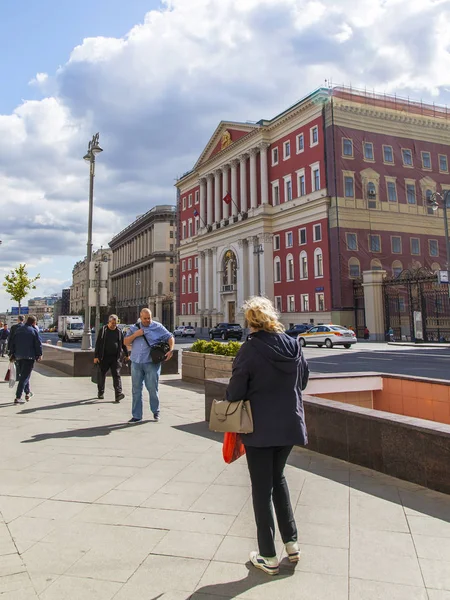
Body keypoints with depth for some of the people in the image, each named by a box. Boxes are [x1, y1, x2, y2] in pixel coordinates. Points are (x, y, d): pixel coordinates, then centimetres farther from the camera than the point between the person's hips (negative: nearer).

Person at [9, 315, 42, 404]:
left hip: (18, 357, 6)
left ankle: (27, 393, 33)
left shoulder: (18, 330, 10)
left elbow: (12, 343, 11)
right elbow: (38, 344, -9)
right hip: (29, 357, -6)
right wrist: (39, 355, 2)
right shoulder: (33, 331, -7)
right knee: (25, 377, -5)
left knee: (23, 375, 22)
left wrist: (12, 354, 14)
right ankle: (18, 397, -10)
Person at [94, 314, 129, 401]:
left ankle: (118, 394, -15)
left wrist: (126, 354, 18)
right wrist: (96, 356, -5)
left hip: (115, 357, 1)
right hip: (104, 357, -1)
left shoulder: (119, 332, 9)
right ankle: (100, 393, 26)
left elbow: (123, 344, 17)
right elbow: (98, 344, 0)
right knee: (102, 375, 9)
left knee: (116, 375, -8)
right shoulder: (103, 330, 2)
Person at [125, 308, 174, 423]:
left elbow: (170, 337, 3)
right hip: (136, 363, 3)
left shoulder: (158, 327, 1)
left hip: (152, 363, -3)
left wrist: (171, 350, -13)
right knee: (136, 390, 6)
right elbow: (125, 342, 7)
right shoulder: (134, 328, 10)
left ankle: (156, 412, 22)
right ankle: (136, 415, 14)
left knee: (152, 388, 1)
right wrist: (135, 334, -8)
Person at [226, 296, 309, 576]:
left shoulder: (250, 350, -18)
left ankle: (269, 557, 20)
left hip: (260, 429, -5)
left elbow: (235, 392, -15)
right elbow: (303, 380, 10)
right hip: (290, 424, 5)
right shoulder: (294, 345, -3)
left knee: (262, 488, 9)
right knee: (278, 479, 24)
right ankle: (292, 542, 29)